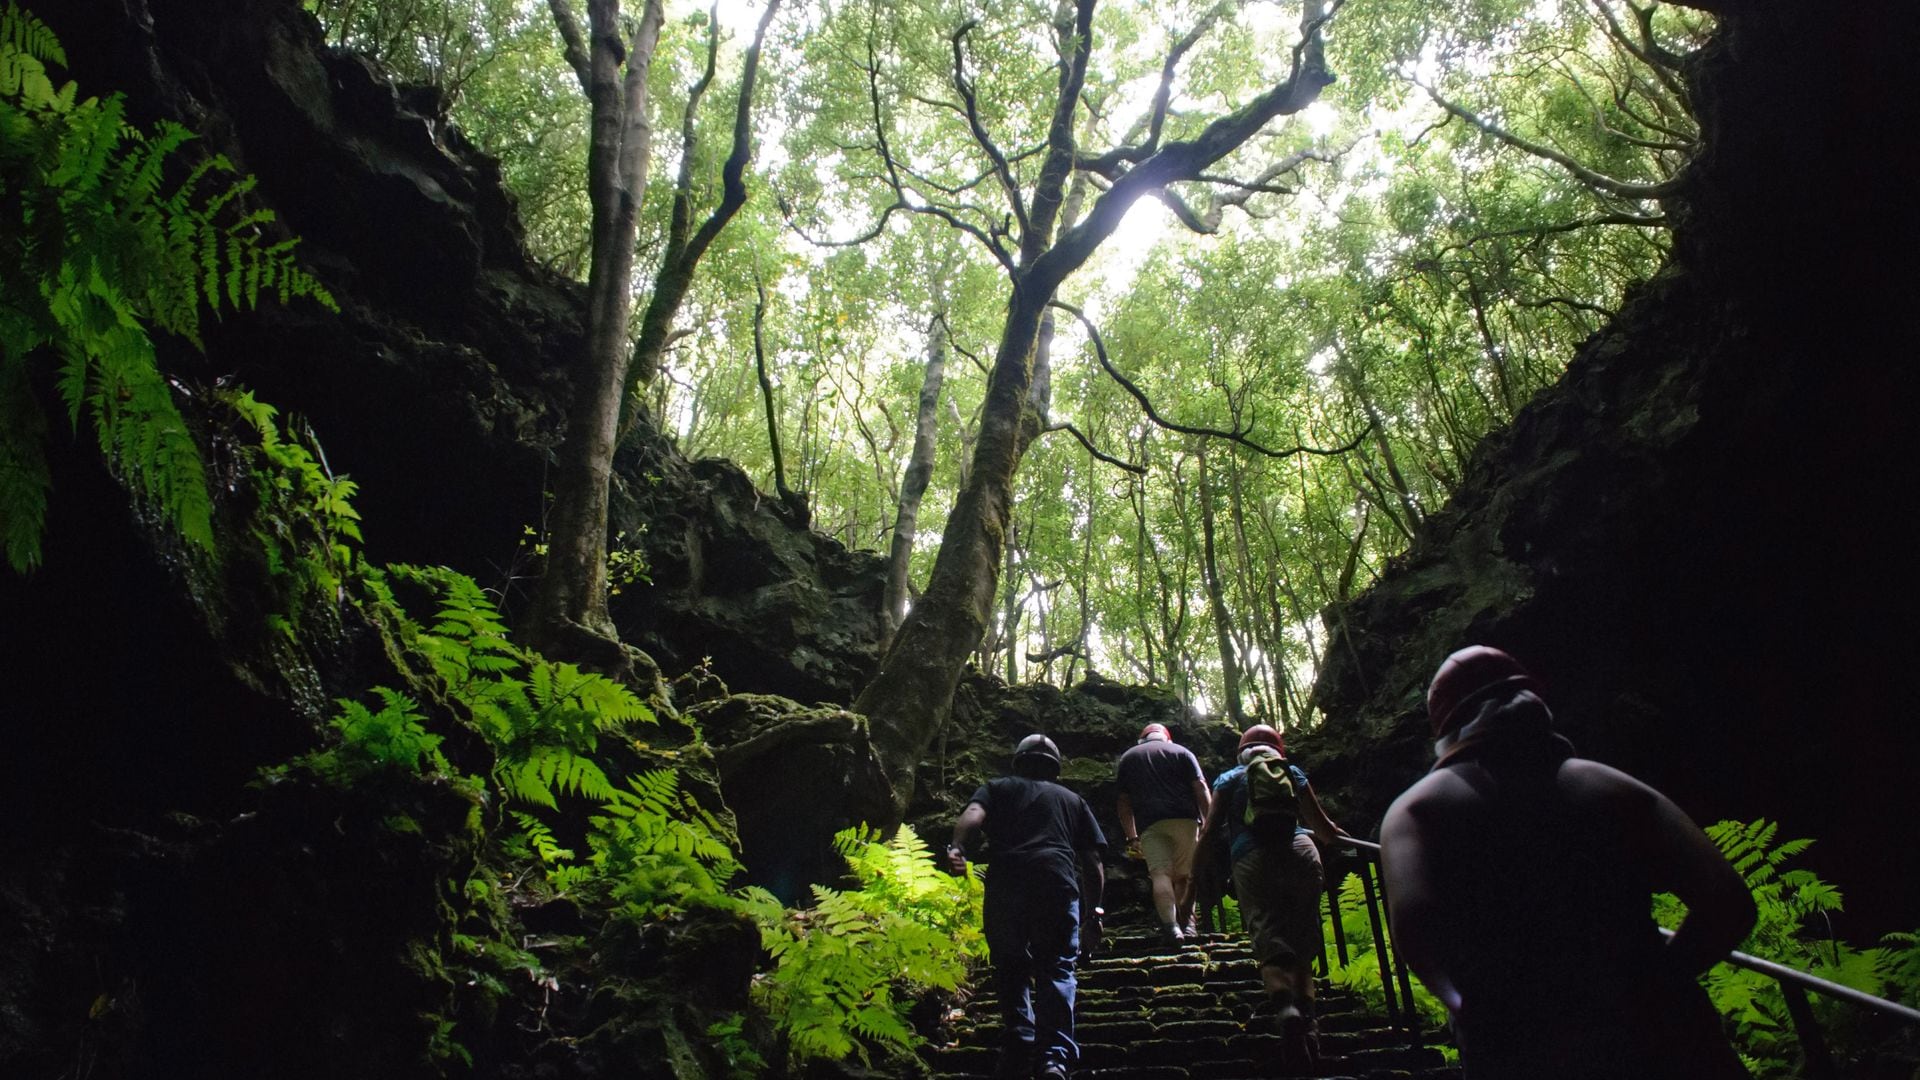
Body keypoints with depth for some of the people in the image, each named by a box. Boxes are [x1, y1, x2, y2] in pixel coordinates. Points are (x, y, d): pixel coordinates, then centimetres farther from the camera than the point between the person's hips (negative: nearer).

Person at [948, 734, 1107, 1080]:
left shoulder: (997, 788, 25)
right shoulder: (1073, 801, 29)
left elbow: (974, 814, 1)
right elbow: (1092, 860, 19)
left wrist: (957, 848, -15)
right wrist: (1093, 912, 20)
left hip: (1004, 884, 0)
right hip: (1057, 884, 0)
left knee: (1011, 969, 13)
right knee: (1056, 970, 4)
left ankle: (1017, 1050, 1)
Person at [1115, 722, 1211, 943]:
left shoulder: (1128, 757, 25)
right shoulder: (1181, 752, 19)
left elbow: (1123, 802, 19)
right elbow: (1201, 789, 5)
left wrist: (1131, 837, 19)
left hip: (1148, 823, 0)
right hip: (1183, 818, 0)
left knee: (1160, 873, -9)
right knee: (1185, 874, 13)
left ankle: (1170, 925, -24)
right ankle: (1186, 922, 15)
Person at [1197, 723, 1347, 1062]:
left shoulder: (1228, 779, 22)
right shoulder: (1293, 773, 23)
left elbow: (1209, 831, 13)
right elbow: (1323, 827, 18)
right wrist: (1337, 838, 40)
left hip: (1252, 859, -1)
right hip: (1300, 852, 2)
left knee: (1269, 939, -10)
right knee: (1303, 941, 10)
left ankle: (1283, 1002, -37)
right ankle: (1306, 1017, -4)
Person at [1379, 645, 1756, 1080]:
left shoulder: (1419, 809, 2)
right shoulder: (1610, 785, 10)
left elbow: (1413, 924, -16)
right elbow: (1727, 901, 0)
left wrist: (1475, 1001, 0)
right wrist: (1652, 982, 12)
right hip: (1661, 1042, 3)